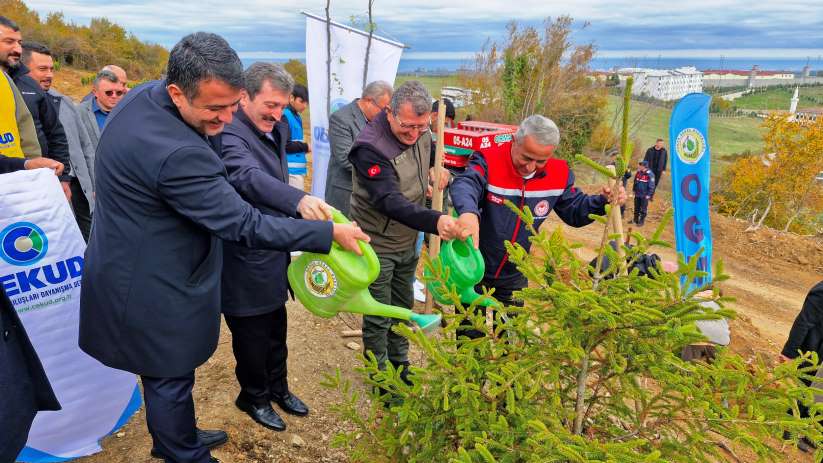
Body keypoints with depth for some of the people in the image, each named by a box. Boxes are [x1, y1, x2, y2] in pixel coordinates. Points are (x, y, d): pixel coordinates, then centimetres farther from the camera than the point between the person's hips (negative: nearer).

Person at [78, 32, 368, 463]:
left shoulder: (143, 95, -5)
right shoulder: (177, 154, -35)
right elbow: (246, 225, -29)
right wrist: (330, 232, -22)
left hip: (131, 268, 9)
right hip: (154, 288, -9)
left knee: (165, 374, 27)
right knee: (171, 378, 13)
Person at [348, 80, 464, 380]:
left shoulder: (421, 132, -5)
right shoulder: (370, 147, -28)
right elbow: (389, 201, -38)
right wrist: (435, 221, -52)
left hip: (407, 241, 7)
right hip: (378, 246, -7)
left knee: (403, 308, 21)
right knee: (378, 318, 8)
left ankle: (399, 364, 42)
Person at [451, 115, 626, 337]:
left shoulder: (559, 174, -7)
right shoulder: (489, 162, -22)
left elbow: (575, 212, 5)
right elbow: (464, 185, -42)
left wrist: (603, 201, -15)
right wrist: (469, 212, -65)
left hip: (514, 278, 4)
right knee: (470, 338, 14)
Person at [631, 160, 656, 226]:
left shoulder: (650, 174, -17)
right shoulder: (638, 173, 1)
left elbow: (651, 186, -14)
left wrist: (649, 195, -14)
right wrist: (634, 190, 15)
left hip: (644, 195, -6)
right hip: (637, 194, 6)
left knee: (643, 209, 6)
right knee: (636, 208, 17)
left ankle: (641, 221, 17)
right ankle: (635, 219, 31)